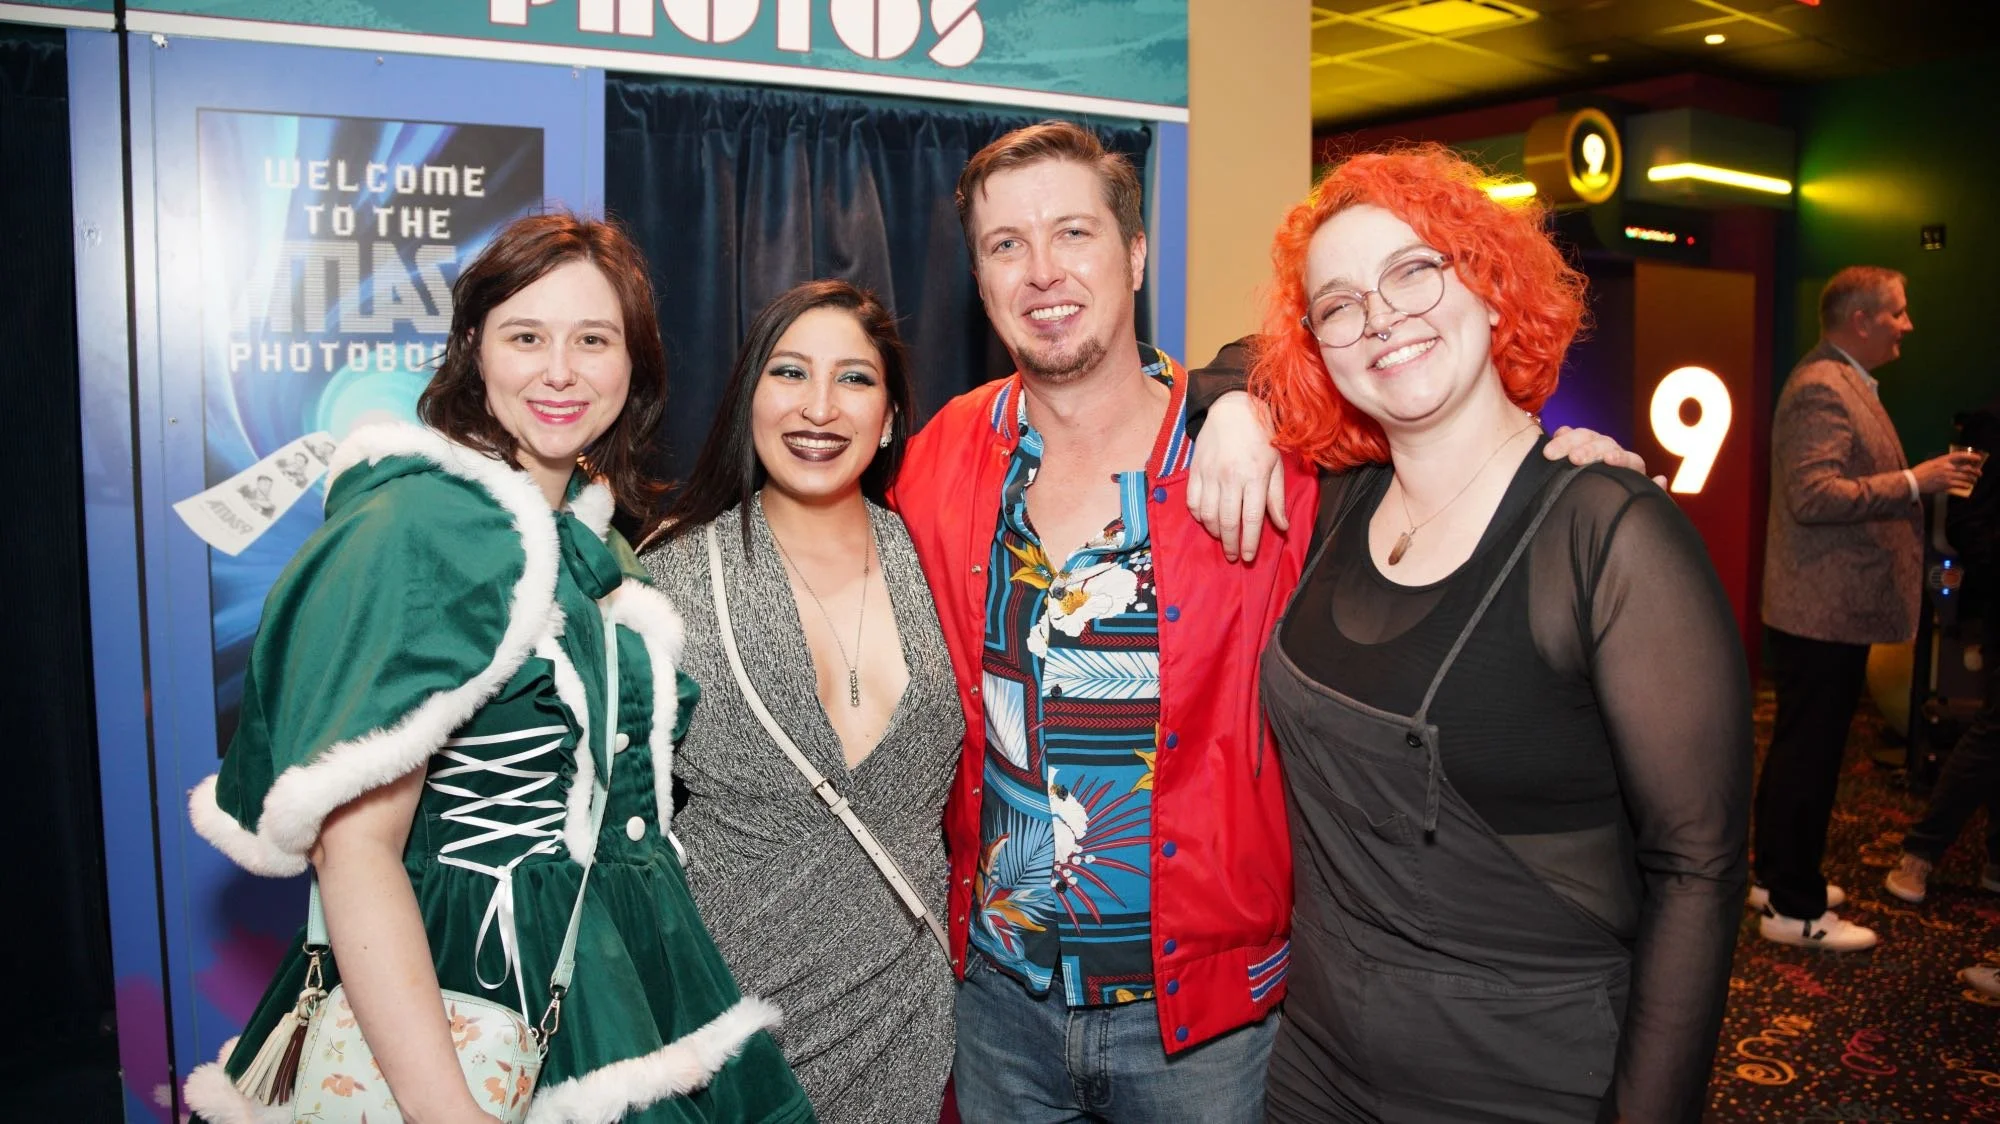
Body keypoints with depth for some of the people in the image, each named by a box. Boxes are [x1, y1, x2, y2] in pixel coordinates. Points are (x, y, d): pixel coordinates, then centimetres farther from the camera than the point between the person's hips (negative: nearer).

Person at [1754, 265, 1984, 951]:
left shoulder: (1843, 383, 17)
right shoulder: (1821, 389, -17)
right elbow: (1813, 495, -27)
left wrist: (1918, 482, 14)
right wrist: (1913, 481, -22)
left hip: (1824, 607, 11)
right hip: (1825, 610, -11)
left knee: (1798, 749, 18)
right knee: (1809, 754, -3)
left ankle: (1778, 879, 30)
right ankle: (1795, 911, 6)